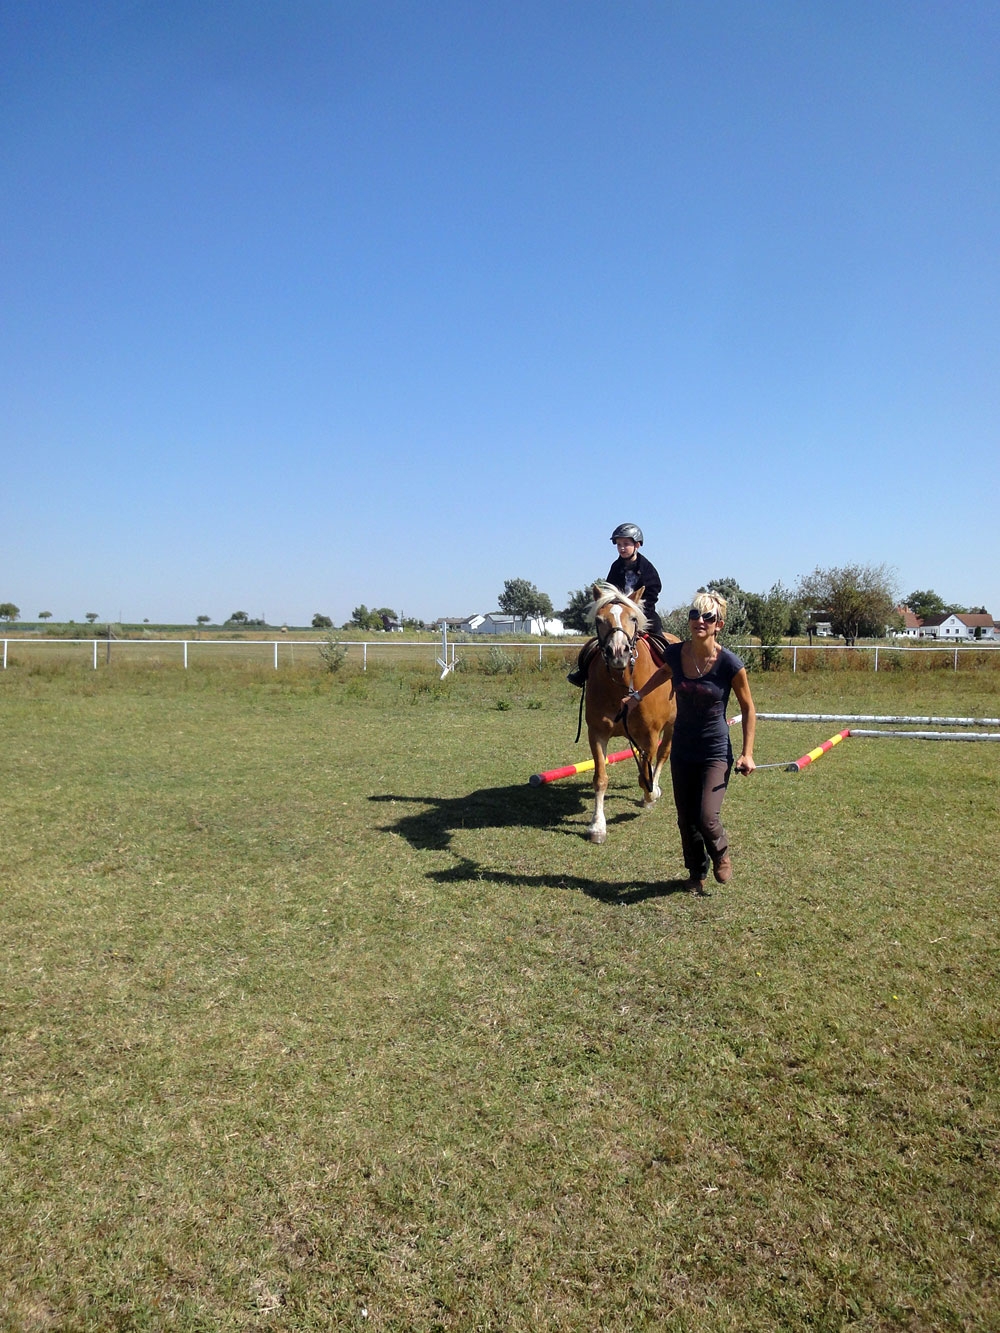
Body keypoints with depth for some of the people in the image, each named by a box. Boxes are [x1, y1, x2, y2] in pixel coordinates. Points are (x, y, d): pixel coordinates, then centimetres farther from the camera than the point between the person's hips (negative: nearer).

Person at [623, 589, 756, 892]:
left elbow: (748, 709, -4)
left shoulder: (730, 665, -18)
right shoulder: (674, 653, -8)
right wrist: (636, 697, 25)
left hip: (716, 752, -4)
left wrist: (747, 753, -8)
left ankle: (720, 854, 21)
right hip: (682, 750, 4)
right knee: (686, 820, 11)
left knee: (707, 818, -14)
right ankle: (697, 872, 36)